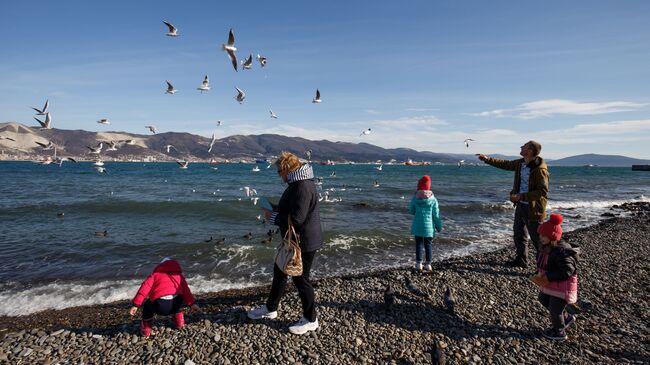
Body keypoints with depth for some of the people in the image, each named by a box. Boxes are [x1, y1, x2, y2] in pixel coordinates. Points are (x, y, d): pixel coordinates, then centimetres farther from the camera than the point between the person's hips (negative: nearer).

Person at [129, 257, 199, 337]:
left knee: (147, 305, 31)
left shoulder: (155, 274, 24)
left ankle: (146, 330, 27)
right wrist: (192, 303, 24)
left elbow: (145, 287, 11)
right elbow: (185, 289, 23)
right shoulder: (178, 274, 29)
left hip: (160, 306, -2)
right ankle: (179, 322, 36)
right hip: (176, 305, 2)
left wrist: (136, 305, 10)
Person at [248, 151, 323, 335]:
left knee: (300, 279, 3)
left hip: (304, 243, -11)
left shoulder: (303, 187, -26)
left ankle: (310, 320, 22)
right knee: (279, 271, 21)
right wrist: (275, 209, 4)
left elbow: (296, 219, -30)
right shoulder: (296, 183, 8)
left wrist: (273, 217, -17)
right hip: (293, 240, 11)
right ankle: (270, 308, 40)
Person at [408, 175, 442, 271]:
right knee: (428, 244, 10)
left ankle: (418, 263, 10)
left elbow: (411, 211, 4)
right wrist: (439, 227, 8)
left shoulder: (415, 198, -6)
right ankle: (428, 264, 13)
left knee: (418, 244, 8)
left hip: (417, 225, 0)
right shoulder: (433, 199, -7)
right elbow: (436, 215, -2)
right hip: (429, 226, 0)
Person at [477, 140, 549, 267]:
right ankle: (521, 260, 35)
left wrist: (521, 196, -25)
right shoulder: (520, 163, 3)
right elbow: (505, 164, 21)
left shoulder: (540, 170, -22)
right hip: (520, 205, 9)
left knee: (537, 238, -1)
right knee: (518, 233, 19)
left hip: (533, 208, -9)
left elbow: (543, 191, -25)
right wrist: (487, 159, 21)